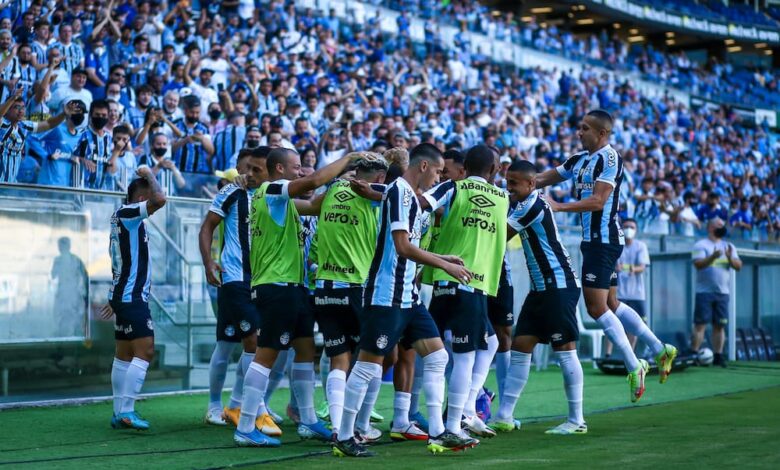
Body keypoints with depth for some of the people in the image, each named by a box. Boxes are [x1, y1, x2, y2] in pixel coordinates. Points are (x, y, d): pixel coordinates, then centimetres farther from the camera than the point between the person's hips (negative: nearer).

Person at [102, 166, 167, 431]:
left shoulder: (126, 220, 18)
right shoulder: (126, 214, -12)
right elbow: (159, 199, -28)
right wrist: (149, 175, -10)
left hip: (126, 296, 10)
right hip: (132, 297, -10)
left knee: (124, 355, 11)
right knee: (145, 352, -12)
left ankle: (119, 413, 14)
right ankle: (126, 411, -15)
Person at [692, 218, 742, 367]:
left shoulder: (729, 247, 15)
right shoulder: (701, 245, 1)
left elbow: (738, 266, 6)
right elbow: (698, 264, -14)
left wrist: (730, 258, -14)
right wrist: (713, 257, -29)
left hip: (723, 292, 4)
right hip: (704, 292, -4)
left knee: (720, 326, 3)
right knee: (700, 324, -7)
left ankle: (718, 356, 6)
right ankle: (694, 354, -5)